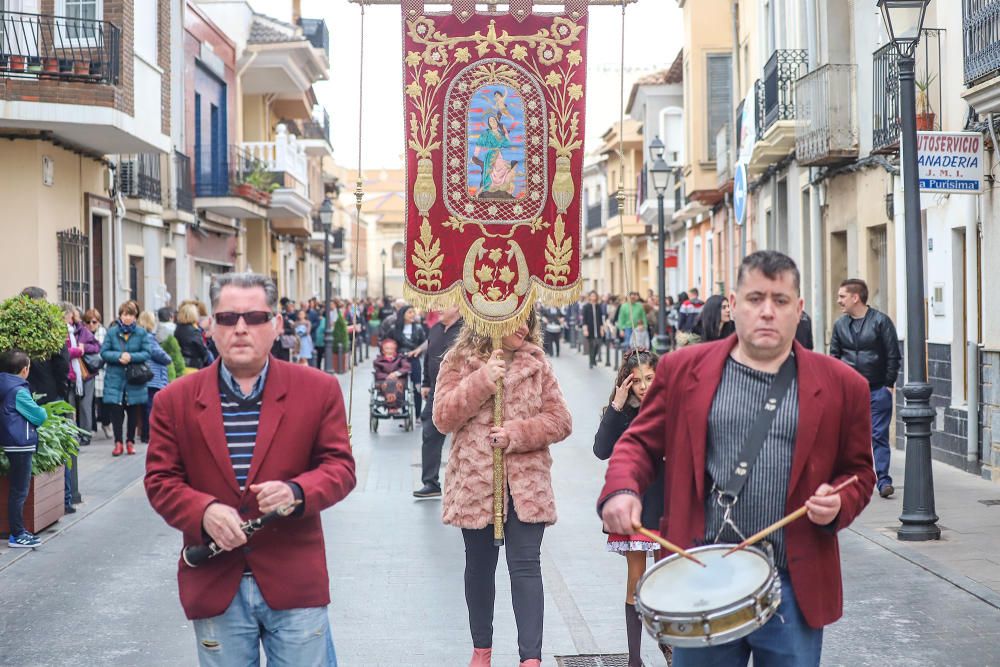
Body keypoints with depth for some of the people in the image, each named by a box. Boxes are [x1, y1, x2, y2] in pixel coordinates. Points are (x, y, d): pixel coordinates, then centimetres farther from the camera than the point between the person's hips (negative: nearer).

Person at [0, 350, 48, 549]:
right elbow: (39, 416, -12)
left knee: (17, 490, 15)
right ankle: (17, 535, 3)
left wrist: (36, 413, 8)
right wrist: (42, 411, 8)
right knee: (19, 491, -2)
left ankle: (18, 531, 22)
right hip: (20, 445, -9)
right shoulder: (18, 392, -17)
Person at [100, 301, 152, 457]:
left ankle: (130, 441, 20)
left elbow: (147, 353, -5)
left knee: (133, 412, 7)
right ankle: (118, 442, 6)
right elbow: (104, 352, -1)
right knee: (116, 411, -3)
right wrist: (119, 356, -18)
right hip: (115, 379, 0)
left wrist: (131, 357, -19)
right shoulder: (112, 332, 1)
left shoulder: (141, 333, 0)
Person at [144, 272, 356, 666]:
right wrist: (204, 511, -18)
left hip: (294, 581, -1)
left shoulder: (319, 390, 0)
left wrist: (297, 490, -21)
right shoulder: (175, 400, 3)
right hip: (215, 586, 1)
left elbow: (340, 466, 0)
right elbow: (160, 480, 2)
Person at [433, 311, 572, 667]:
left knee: (525, 565, -7)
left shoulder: (537, 364, 4)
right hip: (475, 481, 0)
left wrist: (516, 434, -14)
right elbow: (444, 418, -8)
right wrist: (483, 379, -17)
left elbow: (560, 420, 1)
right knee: (480, 565, 12)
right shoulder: (459, 363, 2)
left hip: (526, 483, 0)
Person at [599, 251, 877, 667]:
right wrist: (622, 489, -10)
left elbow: (857, 471, 12)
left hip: (793, 588, 0)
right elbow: (641, 440, 9)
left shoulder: (839, 385, 4)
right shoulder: (684, 369, 4)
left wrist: (838, 505, -9)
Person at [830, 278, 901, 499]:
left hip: (878, 390, -4)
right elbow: (834, 356, 13)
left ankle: (884, 481, -4)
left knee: (879, 436, -5)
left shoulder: (881, 321, -4)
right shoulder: (840, 325, 8)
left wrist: (889, 384, -5)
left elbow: (893, 355, -3)